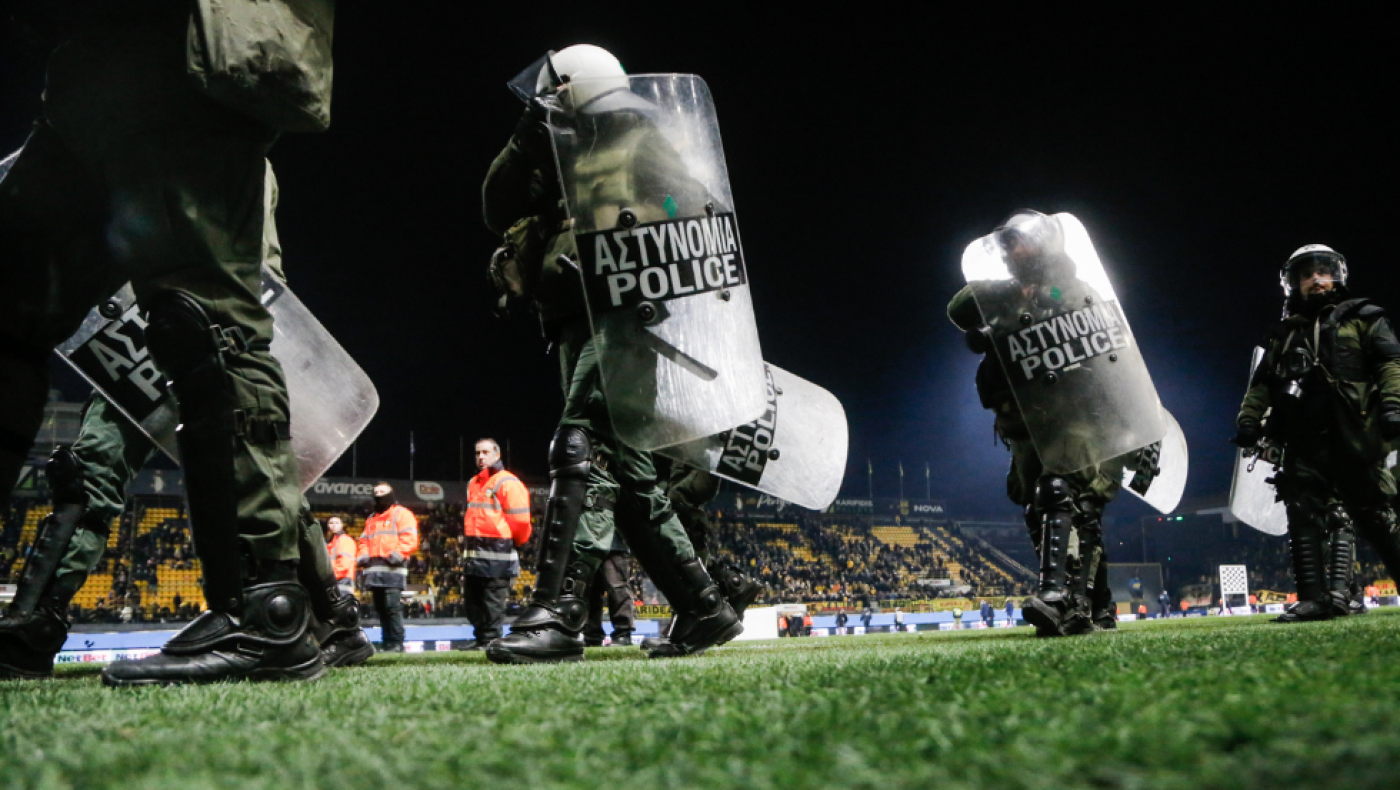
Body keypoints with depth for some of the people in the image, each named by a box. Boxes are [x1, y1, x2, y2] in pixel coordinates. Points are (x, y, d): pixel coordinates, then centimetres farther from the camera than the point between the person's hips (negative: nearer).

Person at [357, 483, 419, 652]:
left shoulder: (401, 514, 6)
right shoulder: (371, 519, 28)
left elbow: (409, 539, -5)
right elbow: (364, 542, 24)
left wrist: (397, 554, -17)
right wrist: (362, 558, 5)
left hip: (393, 568, -7)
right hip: (374, 571, 7)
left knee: (393, 607, -15)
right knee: (380, 609, 4)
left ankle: (396, 643, -14)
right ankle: (387, 644, 7)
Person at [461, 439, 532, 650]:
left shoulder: (507, 483, -8)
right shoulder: (473, 484, 19)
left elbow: (519, 521, -10)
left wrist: (508, 541, 1)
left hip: (497, 554, -9)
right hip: (474, 554, 9)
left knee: (492, 601, -7)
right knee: (472, 599, 10)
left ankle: (491, 638, -3)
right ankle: (480, 638, 17)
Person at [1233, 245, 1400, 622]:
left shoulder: (1361, 318, 11)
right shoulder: (1284, 335, 23)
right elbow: (1262, 383, 23)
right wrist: (1248, 419, 8)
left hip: (1353, 437, -4)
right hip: (1304, 443, 4)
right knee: (1305, 518, -6)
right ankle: (1315, 597, -8)